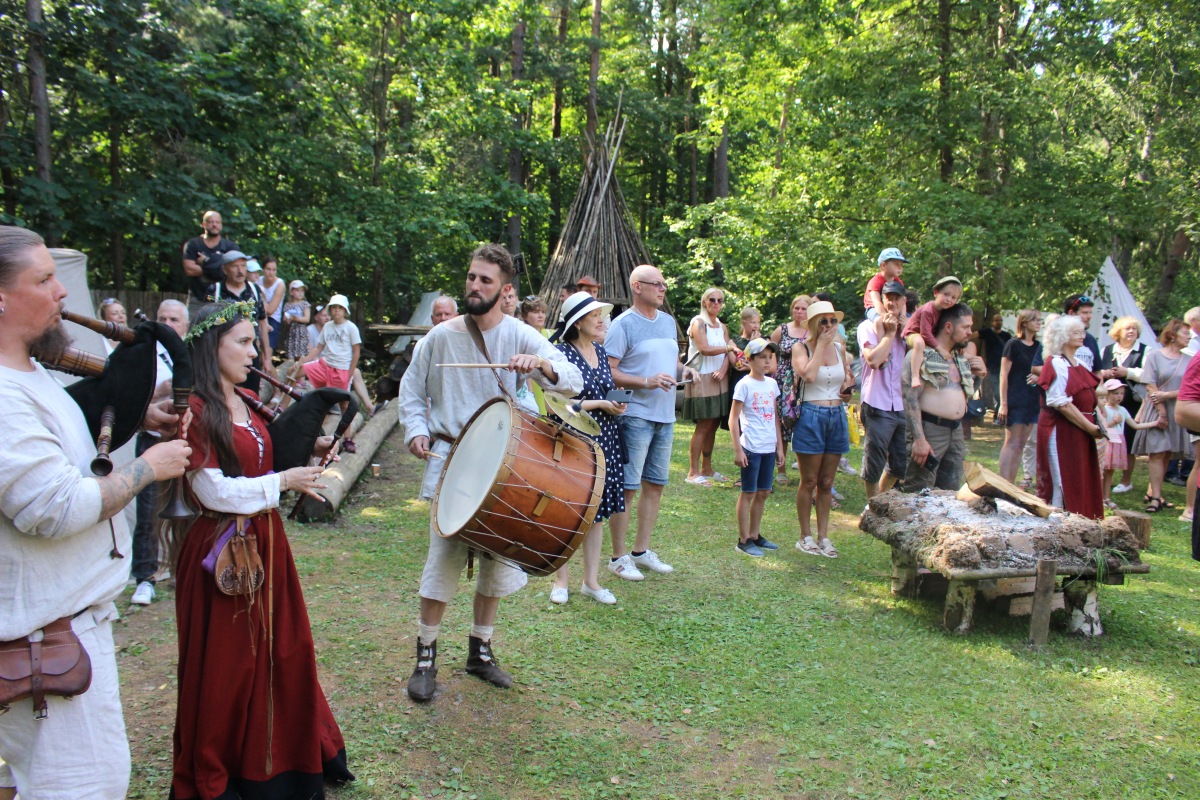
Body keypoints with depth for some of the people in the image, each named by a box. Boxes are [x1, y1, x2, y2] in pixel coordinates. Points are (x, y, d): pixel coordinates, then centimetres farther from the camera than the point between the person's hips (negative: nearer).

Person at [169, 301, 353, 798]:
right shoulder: (193, 410, -16)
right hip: (221, 550, -8)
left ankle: (279, 758, 31)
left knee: (280, 653, 15)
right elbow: (214, 490, -21)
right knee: (225, 666, 5)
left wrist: (308, 452, 2)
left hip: (264, 543, 8)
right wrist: (284, 481, -14)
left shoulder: (246, 404, 10)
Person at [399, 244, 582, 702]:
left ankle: (481, 650, 26)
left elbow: (574, 381, -14)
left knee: (497, 558, 9)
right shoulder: (442, 336, -1)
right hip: (450, 461, -1)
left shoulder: (521, 336, -3)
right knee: (444, 557, -6)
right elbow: (412, 389, 9)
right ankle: (425, 657, 9)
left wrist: (541, 364, -34)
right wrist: (417, 430, -8)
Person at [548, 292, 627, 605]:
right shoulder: (561, 354, -11)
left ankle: (591, 580, 20)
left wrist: (618, 403, 1)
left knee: (597, 510, 10)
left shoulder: (602, 351, 10)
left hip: (604, 441, 6)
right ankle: (561, 578, 20)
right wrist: (600, 404, -16)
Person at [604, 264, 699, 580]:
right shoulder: (623, 324, -9)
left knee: (655, 484, 13)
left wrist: (684, 370, 2)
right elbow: (609, 372, -15)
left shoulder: (668, 321, 14)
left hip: (665, 416, 8)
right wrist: (646, 382, -25)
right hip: (635, 416, -8)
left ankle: (641, 550, 26)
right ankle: (619, 557, 9)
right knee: (627, 487, -2)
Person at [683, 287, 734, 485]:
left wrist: (723, 370, -12)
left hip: (719, 379, 7)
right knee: (704, 425, -9)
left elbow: (727, 354, 6)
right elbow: (704, 349, -18)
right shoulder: (698, 323, -5)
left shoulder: (722, 327, 17)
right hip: (702, 378, -7)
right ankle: (693, 472, -5)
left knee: (714, 424, 9)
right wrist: (729, 347, -20)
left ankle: (706, 468, 19)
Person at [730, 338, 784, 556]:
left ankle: (755, 535, 26)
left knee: (763, 493, 13)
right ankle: (744, 540, 9)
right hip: (751, 448, -6)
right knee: (748, 493, 1)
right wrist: (738, 450, -14)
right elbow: (733, 419, -10)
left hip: (769, 448, 6)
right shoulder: (744, 385, -10)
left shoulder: (772, 384, 9)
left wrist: (779, 446, 14)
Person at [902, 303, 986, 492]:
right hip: (929, 429, -9)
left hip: (956, 431, 9)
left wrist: (979, 374, 7)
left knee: (951, 492, 13)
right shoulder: (922, 354, -12)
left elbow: (968, 392, 28)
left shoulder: (959, 357, 15)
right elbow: (910, 397, -19)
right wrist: (919, 439, -25)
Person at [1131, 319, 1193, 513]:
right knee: (1157, 453, -7)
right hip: (1157, 411, -3)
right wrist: (1162, 412, -11)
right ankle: (1156, 497, -6)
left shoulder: (1189, 360, 6)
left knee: (1167, 455, 5)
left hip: (1178, 411, 3)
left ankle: (1152, 493, 14)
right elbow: (1151, 387, -5)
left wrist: (1167, 395, -15)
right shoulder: (1154, 356, -1)